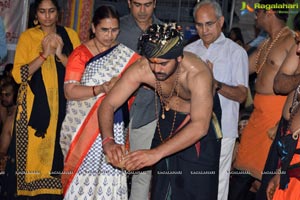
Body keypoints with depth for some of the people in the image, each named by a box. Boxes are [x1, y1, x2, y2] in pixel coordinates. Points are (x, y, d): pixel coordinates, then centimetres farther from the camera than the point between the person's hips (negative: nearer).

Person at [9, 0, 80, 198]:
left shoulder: (70, 35, 9)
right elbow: (18, 74, -4)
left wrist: (60, 54, -12)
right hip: (35, 106, -1)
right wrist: (44, 54, -13)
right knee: (35, 150, -5)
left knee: (58, 150, -2)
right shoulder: (27, 36, 6)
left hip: (63, 105, 1)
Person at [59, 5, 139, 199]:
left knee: (110, 171, 0)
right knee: (84, 171, 1)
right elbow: (70, 91, -11)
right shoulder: (81, 53, -3)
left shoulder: (125, 54, 5)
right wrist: (101, 89, -24)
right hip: (84, 126, -2)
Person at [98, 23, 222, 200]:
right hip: (168, 120, 3)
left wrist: (156, 153, -53)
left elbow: (200, 126, -44)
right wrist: (108, 141, -41)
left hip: (201, 122, -3)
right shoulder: (141, 69, -26)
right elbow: (108, 104, -22)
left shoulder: (198, 73, -36)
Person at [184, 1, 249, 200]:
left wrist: (217, 85, -24)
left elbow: (242, 95, -7)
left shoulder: (236, 52, -1)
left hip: (221, 131, -4)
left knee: (216, 184, -1)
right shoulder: (189, 50, 13)